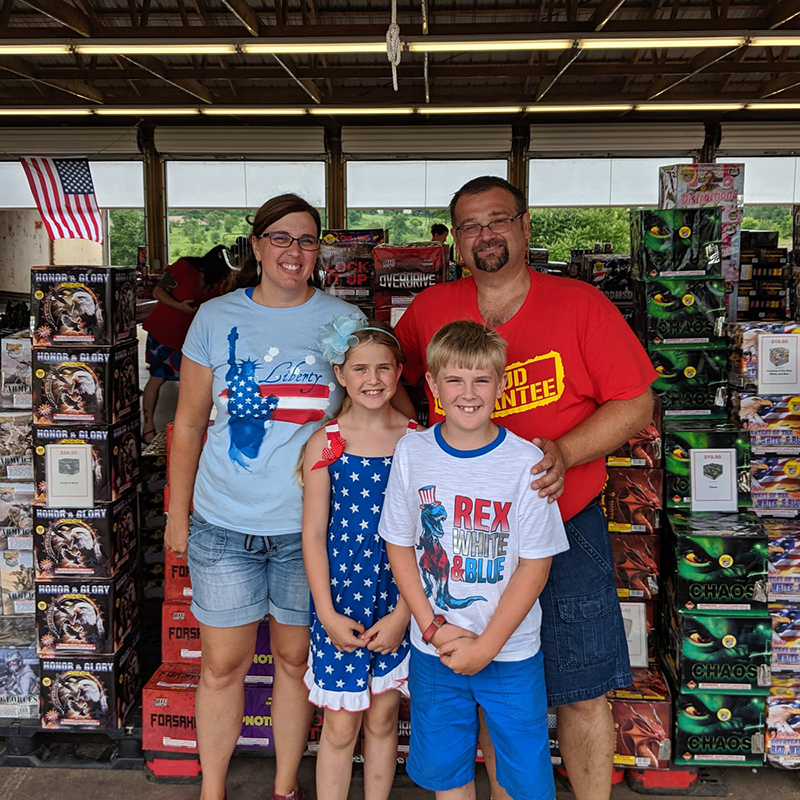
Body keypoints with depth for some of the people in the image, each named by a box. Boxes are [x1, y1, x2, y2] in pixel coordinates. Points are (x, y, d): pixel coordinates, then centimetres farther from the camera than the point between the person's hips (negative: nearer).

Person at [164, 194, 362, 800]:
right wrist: (177, 514, 7)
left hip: (307, 525, 0)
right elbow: (189, 424, 6)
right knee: (223, 664, 9)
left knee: (296, 658, 13)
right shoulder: (216, 318, 1)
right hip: (224, 523, 0)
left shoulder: (344, 321, 0)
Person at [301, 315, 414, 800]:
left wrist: (402, 613, -6)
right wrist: (327, 612, -7)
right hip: (340, 597, -1)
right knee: (341, 723, 8)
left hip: (398, 600, 1)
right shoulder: (325, 444, -5)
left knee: (383, 718, 14)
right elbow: (314, 534, -2)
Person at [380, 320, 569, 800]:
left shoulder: (525, 461, -13)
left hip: (511, 651, -2)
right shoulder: (412, 454, -5)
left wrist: (485, 647, -12)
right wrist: (434, 628, -8)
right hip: (433, 650, 2)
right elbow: (400, 547, 0)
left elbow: (535, 565, -11)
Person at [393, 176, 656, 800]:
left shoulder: (580, 304, -4)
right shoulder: (429, 310, 3)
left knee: (583, 694, 7)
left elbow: (635, 403, -5)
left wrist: (563, 453, -20)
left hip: (567, 526, -2)